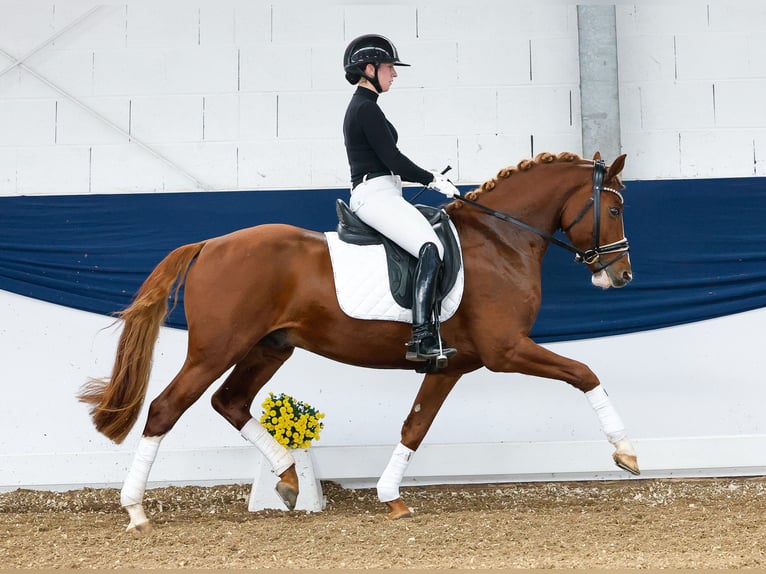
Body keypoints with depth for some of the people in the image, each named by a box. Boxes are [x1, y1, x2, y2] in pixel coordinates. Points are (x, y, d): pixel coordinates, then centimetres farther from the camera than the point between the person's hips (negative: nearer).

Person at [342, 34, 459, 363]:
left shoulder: (360, 107, 21)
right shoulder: (367, 108, -11)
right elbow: (392, 158, -14)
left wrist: (428, 178, 19)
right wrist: (432, 180, -4)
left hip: (377, 196, 11)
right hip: (375, 196, -11)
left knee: (443, 225, 13)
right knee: (431, 249, -27)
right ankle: (422, 338, -35)